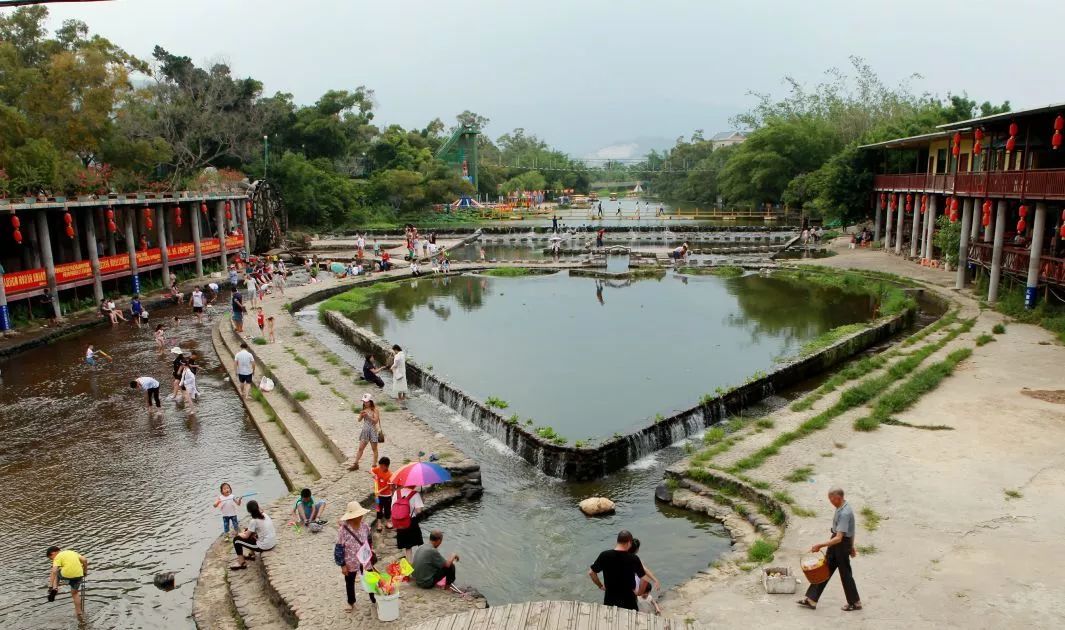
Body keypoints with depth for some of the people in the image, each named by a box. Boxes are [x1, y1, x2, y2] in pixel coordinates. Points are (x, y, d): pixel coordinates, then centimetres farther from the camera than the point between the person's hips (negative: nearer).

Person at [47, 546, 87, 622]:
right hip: (78, 575, 5)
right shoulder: (72, 552, 20)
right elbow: (84, 560, 13)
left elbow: (54, 571, -11)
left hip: (67, 575, -5)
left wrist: (50, 586, -10)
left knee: (55, 572, 29)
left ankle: (54, 588, 13)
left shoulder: (58, 557, 3)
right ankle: (80, 614, 21)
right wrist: (85, 571, 26)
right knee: (75, 593, 23)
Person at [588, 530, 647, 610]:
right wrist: (639, 593, 1)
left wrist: (600, 586, 10)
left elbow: (591, 572, -3)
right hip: (628, 601, -2)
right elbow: (644, 579, -15)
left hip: (609, 599, 2)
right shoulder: (633, 558, -16)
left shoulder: (604, 555, -10)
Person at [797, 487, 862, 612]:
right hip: (836, 543, 10)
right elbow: (850, 529, 16)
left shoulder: (844, 513, -28)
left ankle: (855, 603, 26)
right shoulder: (841, 507, 3)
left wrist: (820, 545, -32)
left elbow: (839, 538, -31)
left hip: (842, 544, -10)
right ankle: (811, 600, 15)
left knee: (845, 574, 7)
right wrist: (851, 546, 25)